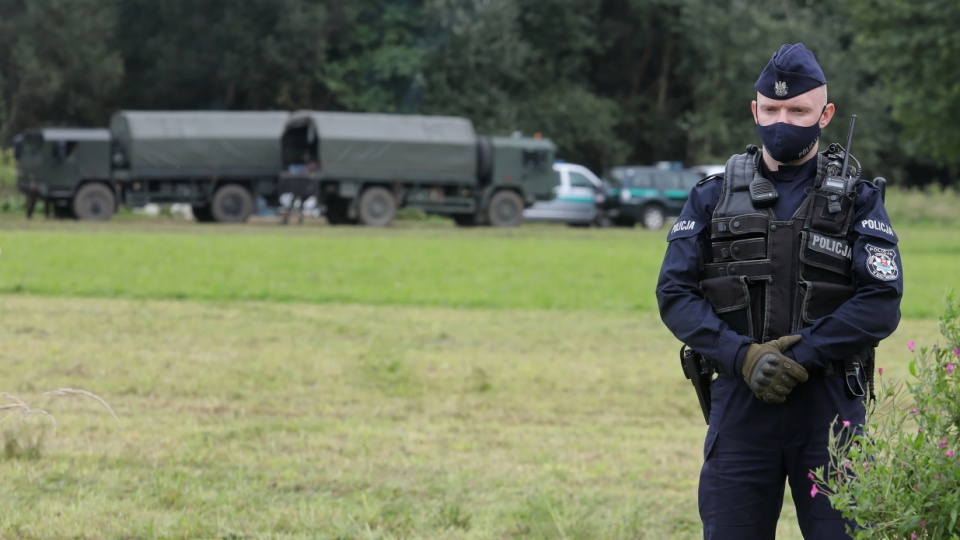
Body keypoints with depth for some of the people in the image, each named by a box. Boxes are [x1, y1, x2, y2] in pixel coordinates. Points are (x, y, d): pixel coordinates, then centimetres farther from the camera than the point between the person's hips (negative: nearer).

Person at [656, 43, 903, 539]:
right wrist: (742, 356, -15)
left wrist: (801, 357, -16)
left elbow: (882, 303, -6)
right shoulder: (712, 199, 9)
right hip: (739, 405, 1)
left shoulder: (857, 200, 5)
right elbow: (674, 294, 0)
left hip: (828, 405, -1)